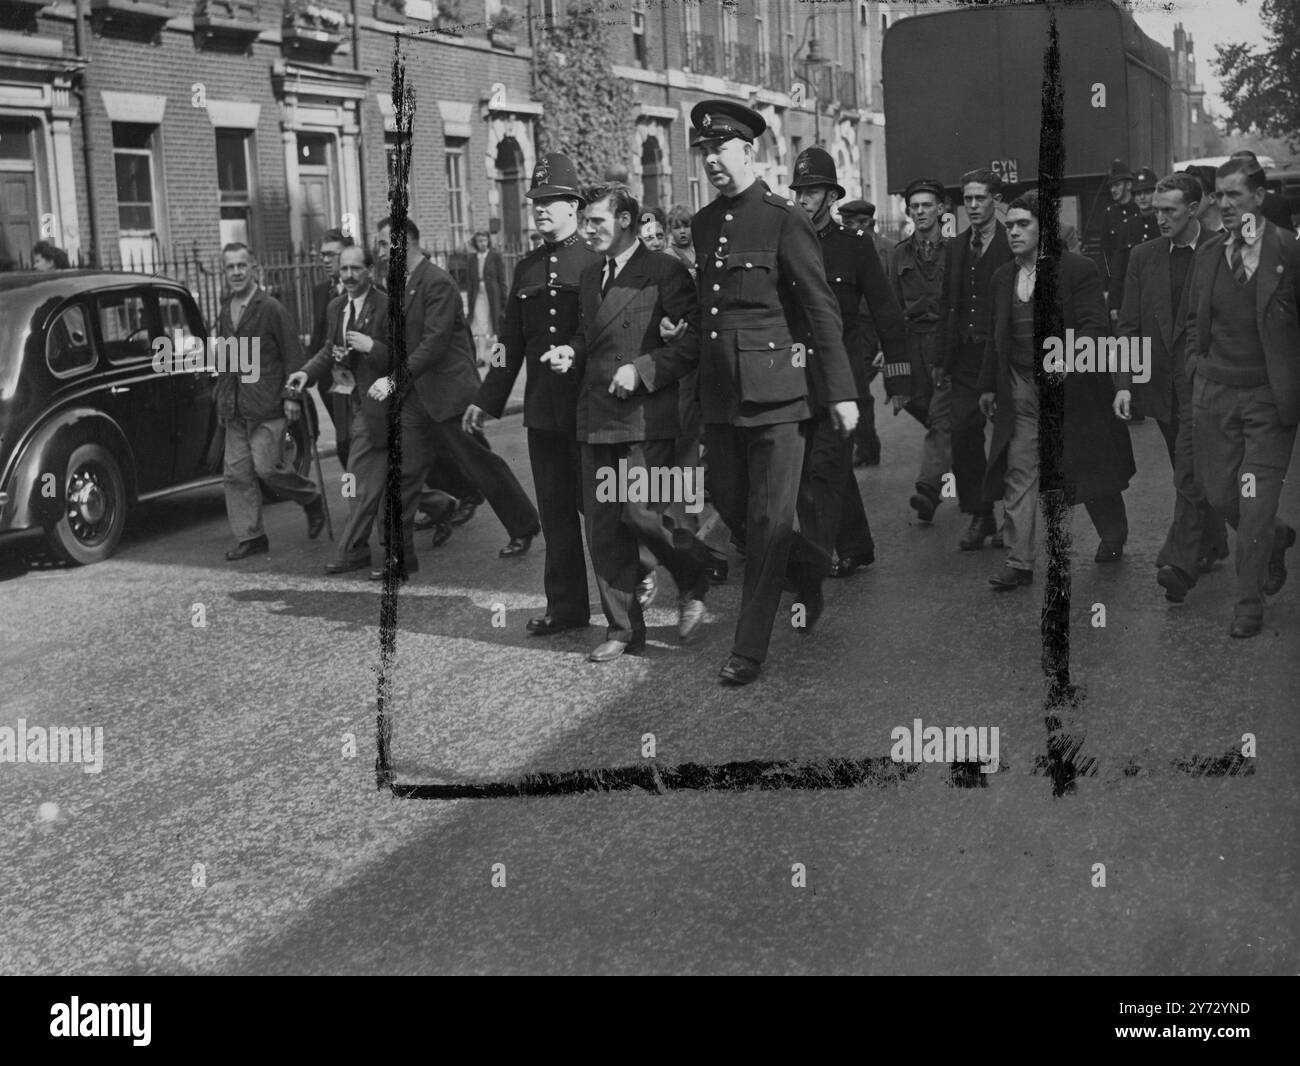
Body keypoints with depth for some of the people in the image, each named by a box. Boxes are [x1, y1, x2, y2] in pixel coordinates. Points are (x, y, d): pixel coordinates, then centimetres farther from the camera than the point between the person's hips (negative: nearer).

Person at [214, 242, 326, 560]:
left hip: (267, 404, -7)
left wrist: (292, 396, -12)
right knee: (237, 472, 3)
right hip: (234, 407, 7)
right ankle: (250, 537, 11)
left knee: (267, 467, -11)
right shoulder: (225, 310, 13)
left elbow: (293, 353, -7)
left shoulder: (271, 308, -7)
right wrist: (221, 392, 16)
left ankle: (312, 500, 16)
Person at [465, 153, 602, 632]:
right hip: (541, 409, 5)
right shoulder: (526, 268, 13)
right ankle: (565, 606, 16)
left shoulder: (597, 264, -3)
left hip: (587, 407, -5)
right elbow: (511, 341, 16)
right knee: (555, 510, 8)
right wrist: (487, 400, 13)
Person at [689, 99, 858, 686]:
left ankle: (750, 648, 7)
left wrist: (840, 392, -10)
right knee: (729, 505, 13)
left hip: (775, 392, -7)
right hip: (720, 394, 7)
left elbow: (821, 310, -8)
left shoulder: (783, 219, -7)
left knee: (767, 520, -1)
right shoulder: (703, 223, 12)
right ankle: (809, 568, 38)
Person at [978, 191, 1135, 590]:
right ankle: (1019, 563, -2)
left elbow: (1095, 326, -13)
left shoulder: (1078, 270, -8)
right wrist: (988, 385, 16)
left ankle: (1114, 538, 35)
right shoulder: (1003, 277, 10)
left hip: (1071, 387, -4)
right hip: (1020, 389, 4)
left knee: (1088, 471, 10)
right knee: (1018, 474, -4)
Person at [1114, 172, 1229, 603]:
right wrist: (1124, 382, -2)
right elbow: (1129, 324, 6)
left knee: (1190, 475, -11)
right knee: (1190, 472, 17)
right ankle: (1213, 543, 33)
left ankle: (1179, 564, -12)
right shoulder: (1144, 256, 7)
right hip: (1161, 381, 5)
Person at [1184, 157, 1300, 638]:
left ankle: (1249, 603, 11)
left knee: (1256, 505, -3)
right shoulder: (1207, 254, 6)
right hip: (1214, 393, 5)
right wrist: (1197, 363, 5)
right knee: (1220, 495, 10)